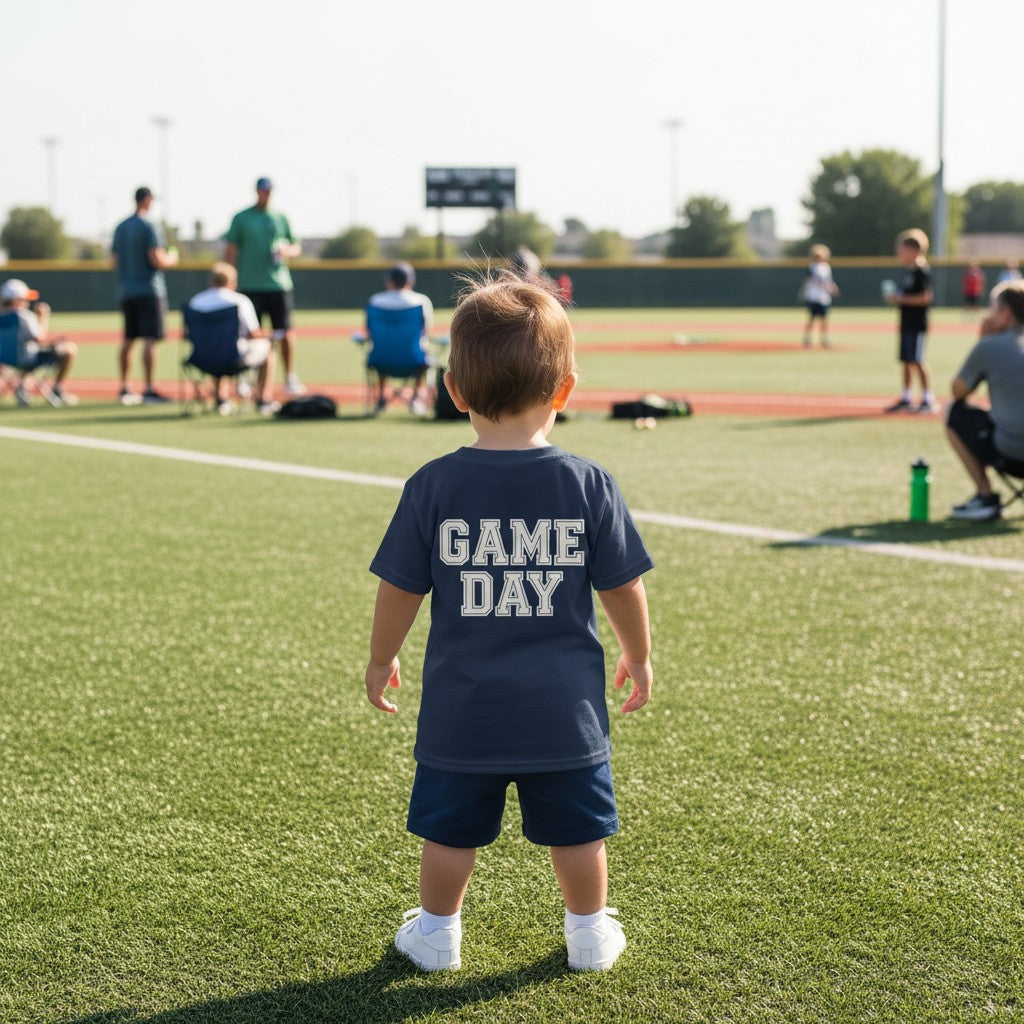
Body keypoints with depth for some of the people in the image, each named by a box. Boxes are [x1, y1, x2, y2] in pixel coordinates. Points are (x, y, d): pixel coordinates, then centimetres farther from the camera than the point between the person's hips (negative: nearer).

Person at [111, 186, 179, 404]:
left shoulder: (120, 227, 12)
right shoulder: (150, 227, -10)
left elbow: (115, 262, 14)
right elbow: (156, 260, -16)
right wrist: (171, 260, 2)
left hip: (126, 290, 7)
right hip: (149, 291, -7)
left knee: (128, 340, 12)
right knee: (150, 340, -8)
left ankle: (124, 388, 15)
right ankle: (149, 390, -12)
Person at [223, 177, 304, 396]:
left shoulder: (280, 218, 12)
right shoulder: (241, 218, 5)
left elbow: (297, 248, 17)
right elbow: (230, 251, 4)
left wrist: (287, 251, -6)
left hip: (279, 285, 2)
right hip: (250, 285, -2)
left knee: (286, 332, -2)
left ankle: (290, 377, 7)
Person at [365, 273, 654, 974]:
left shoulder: (434, 487, -10)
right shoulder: (590, 485, -9)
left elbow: (399, 590, -3)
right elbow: (623, 587, -2)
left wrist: (382, 659, 13)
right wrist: (639, 655, 15)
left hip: (462, 710, 0)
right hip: (565, 707, 0)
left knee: (451, 827, 15)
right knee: (576, 826, 16)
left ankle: (437, 934, 29)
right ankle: (591, 934, 29)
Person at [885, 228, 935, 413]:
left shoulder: (922, 271, -14)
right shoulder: (907, 270, 14)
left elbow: (925, 297, -20)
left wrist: (902, 299, -17)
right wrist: (895, 297, 5)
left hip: (917, 323, -9)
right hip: (906, 322, 9)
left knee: (917, 360, -10)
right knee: (906, 361, 12)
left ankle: (928, 399, -7)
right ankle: (906, 398, 19)